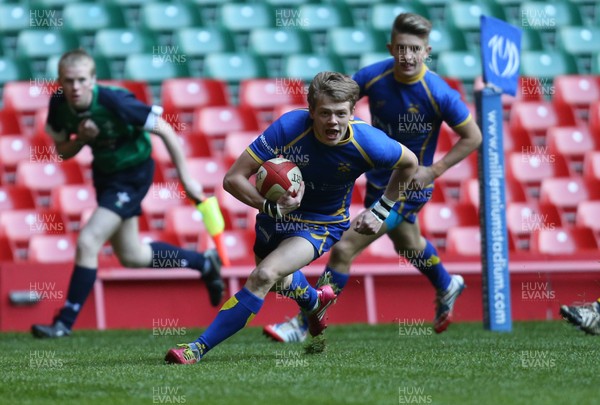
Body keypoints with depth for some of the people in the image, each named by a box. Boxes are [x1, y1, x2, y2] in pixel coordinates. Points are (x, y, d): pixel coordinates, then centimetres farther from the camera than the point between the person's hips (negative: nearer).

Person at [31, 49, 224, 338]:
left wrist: (186, 179, -18)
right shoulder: (58, 105, -16)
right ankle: (204, 263, 42)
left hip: (133, 173, -7)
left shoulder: (115, 102, -32)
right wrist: (81, 139, -24)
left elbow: (165, 131, -22)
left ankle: (65, 323, -5)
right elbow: (62, 152, -1)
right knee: (131, 256, 18)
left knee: (87, 242, -18)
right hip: (104, 172, 7)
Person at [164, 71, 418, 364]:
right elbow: (233, 179, -26)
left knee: (264, 276, -25)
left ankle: (200, 348, -18)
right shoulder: (289, 128, -30)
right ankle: (314, 301, 64)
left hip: (322, 225, -3)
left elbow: (410, 164, -3)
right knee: (278, 281, 27)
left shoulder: (367, 143, -27)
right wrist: (271, 207, -41)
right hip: (279, 211, 3)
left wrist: (381, 212, -3)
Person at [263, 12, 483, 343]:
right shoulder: (373, 77, -17)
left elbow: (472, 137, -13)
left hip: (407, 187, -6)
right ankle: (446, 287, 61)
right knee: (407, 243, 31)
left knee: (344, 249, -13)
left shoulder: (439, 95, -26)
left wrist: (434, 171, -19)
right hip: (378, 176, 6)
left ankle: (304, 324, -2)